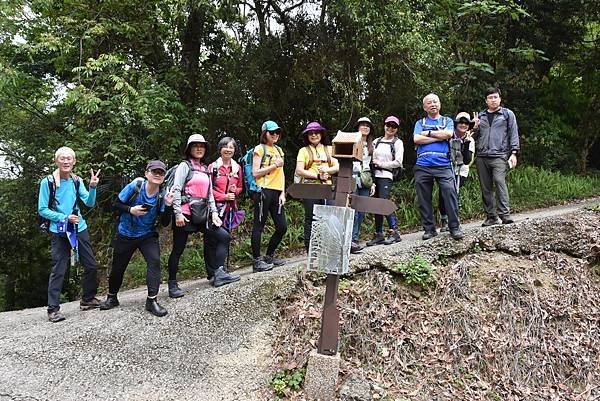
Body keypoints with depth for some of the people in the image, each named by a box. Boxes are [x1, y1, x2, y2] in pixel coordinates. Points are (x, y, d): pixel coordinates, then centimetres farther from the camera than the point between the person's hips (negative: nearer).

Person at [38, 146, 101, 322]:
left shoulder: (77, 181, 4)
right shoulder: (47, 182, -7)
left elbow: (90, 203, -3)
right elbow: (42, 210, -6)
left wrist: (92, 187, -19)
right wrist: (64, 218, -14)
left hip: (80, 229, 5)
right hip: (59, 232, -4)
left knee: (91, 265, 8)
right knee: (58, 270, -4)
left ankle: (88, 299, 26)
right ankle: (53, 309, 6)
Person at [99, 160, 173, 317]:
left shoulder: (162, 195, -11)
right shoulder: (134, 187, -17)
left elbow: (165, 223, -11)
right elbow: (116, 204, -7)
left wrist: (168, 205, -25)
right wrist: (131, 210, -24)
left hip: (147, 235, 1)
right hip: (125, 235, 0)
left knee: (155, 261, -23)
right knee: (118, 267, 12)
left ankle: (152, 300, -14)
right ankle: (111, 297, 38)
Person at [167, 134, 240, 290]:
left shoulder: (205, 169, 19)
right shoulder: (185, 166, -1)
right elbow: (176, 190, -9)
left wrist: (214, 212, 6)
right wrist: (178, 213, -18)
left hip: (203, 214, 7)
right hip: (186, 214, -7)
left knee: (223, 236, -2)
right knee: (178, 249, 1)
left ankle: (218, 273, -3)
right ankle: (172, 285, 11)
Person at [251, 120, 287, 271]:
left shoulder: (279, 150, 20)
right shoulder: (260, 148, 0)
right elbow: (255, 173, -7)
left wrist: (283, 193, 8)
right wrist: (274, 165, -10)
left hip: (277, 192, 7)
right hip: (263, 191, -7)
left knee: (282, 227, 6)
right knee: (259, 226, -3)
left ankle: (269, 256, 22)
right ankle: (257, 261, 4)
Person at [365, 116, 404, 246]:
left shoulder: (397, 143, 4)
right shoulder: (376, 141, 15)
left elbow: (398, 162, -4)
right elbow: (371, 158, 13)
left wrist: (380, 163, -4)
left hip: (386, 176, -5)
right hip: (375, 176, 5)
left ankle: (394, 232, -10)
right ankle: (378, 234, 12)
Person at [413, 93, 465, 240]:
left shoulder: (448, 121, 17)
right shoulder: (420, 123, 18)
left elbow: (448, 134, -6)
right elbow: (417, 139, -2)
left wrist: (428, 133, 1)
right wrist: (439, 137, -2)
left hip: (443, 165, -1)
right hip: (422, 166, 1)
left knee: (450, 194, -15)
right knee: (424, 199, 2)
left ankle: (454, 227, -7)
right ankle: (429, 229, 12)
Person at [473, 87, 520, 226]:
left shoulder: (507, 114, 11)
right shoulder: (480, 116, 20)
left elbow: (514, 134, 5)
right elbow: (476, 136, 23)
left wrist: (514, 153, -6)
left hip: (499, 156, -4)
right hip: (481, 157, 4)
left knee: (499, 181, -21)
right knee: (485, 188, 3)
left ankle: (504, 214, -21)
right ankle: (491, 216, 9)